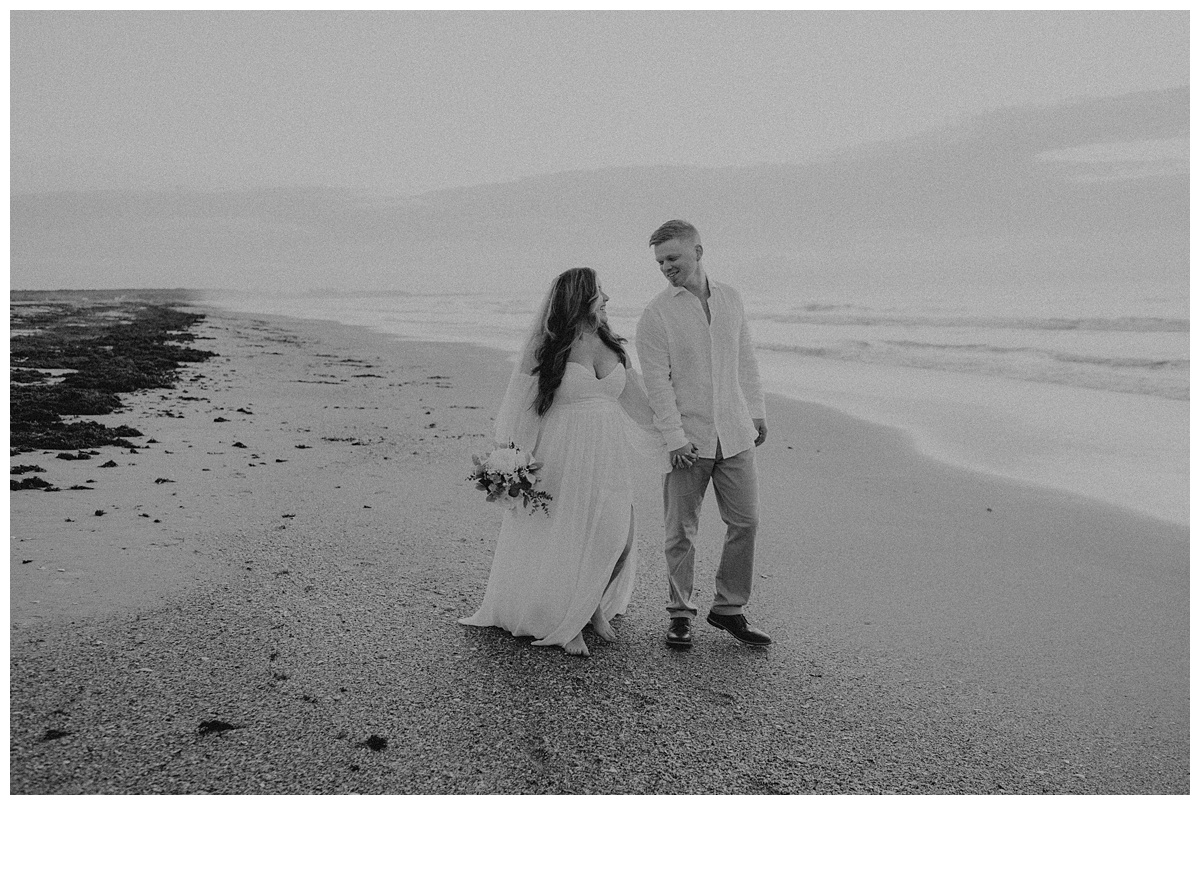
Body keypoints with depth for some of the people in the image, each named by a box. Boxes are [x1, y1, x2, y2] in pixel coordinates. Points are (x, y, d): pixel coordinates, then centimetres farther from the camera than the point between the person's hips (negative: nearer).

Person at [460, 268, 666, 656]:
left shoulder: (613, 346, 9)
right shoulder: (546, 347, -8)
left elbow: (636, 402, 17)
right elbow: (521, 406, -8)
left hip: (609, 456, 5)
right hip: (565, 456, -5)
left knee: (618, 536, 3)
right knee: (566, 540, 3)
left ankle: (596, 607, 30)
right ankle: (562, 626, 24)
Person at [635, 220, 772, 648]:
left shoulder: (730, 298, 8)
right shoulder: (656, 314, -7)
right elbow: (657, 382, -10)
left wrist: (757, 411, 17)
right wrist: (675, 438, -15)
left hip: (734, 434, 4)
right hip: (687, 438, -4)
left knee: (745, 523, 6)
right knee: (681, 531, 2)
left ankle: (729, 609, 22)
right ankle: (680, 615, 18)